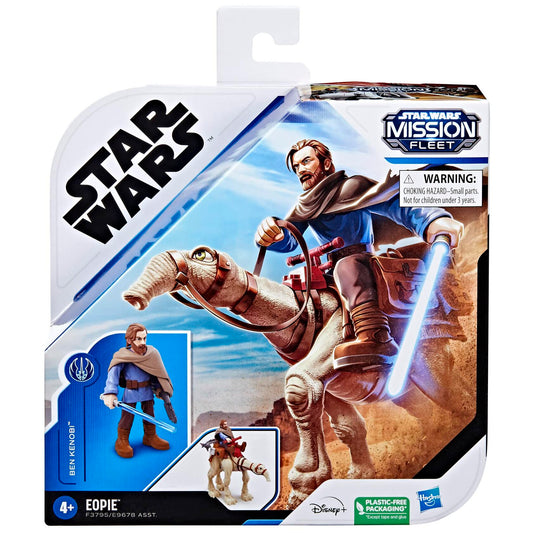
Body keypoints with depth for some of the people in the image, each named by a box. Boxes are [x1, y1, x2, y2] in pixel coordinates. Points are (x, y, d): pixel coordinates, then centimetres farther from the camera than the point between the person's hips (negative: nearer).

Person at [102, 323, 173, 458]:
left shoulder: (152, 353, -4)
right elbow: (113, 373, -28)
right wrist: (110, 393, -40)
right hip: (130, 393, -4)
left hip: (147, 391, 4)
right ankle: (122, 441, 23)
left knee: (149, 414, 15)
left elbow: (156, 372, 6)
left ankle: (150, 437, 35)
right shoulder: (123, 356, -17)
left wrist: (158, 387, 3)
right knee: (127, 416, 3)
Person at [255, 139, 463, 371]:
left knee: (347, 266, -35)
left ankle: (375, 337, -54)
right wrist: (270, 234, -32)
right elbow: (290, 240, -5)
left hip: (364, 259, -7)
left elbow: (392, 203, -22)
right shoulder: (305, 207, 12)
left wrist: (430, 220, -44)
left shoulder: (352, 187, -5)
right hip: (334, 271, 7)